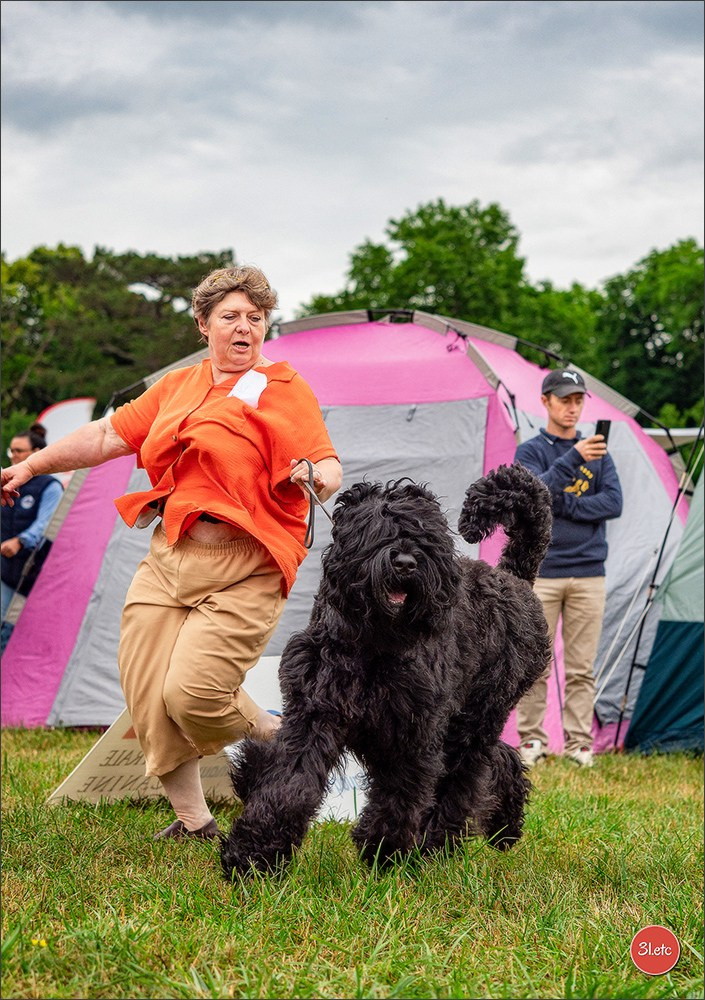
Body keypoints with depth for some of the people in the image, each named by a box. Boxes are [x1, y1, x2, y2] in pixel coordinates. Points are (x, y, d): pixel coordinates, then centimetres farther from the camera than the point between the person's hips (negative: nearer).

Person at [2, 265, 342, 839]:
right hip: (168, 558, 6)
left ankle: (275, 738, 10)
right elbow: (108, 437, 20)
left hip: (241, 570, -6)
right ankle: (193, 821, 14)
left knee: (192, 692, -20)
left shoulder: (283, 387, 0)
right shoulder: (177, 386, 17)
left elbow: (328, 468, -7)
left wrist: (317, 476, -31)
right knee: (147, 698, -1)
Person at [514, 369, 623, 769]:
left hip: (589, 574, 2)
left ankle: (580, 744, 7)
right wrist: (574, 457, -31)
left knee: (582, 668, 3)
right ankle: (532, 740, 8)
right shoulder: (530, 451, 2)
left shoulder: (598, 452, 12)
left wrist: (564, 506, -10)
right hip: (541, 572, -2)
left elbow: (614, 503, -1)